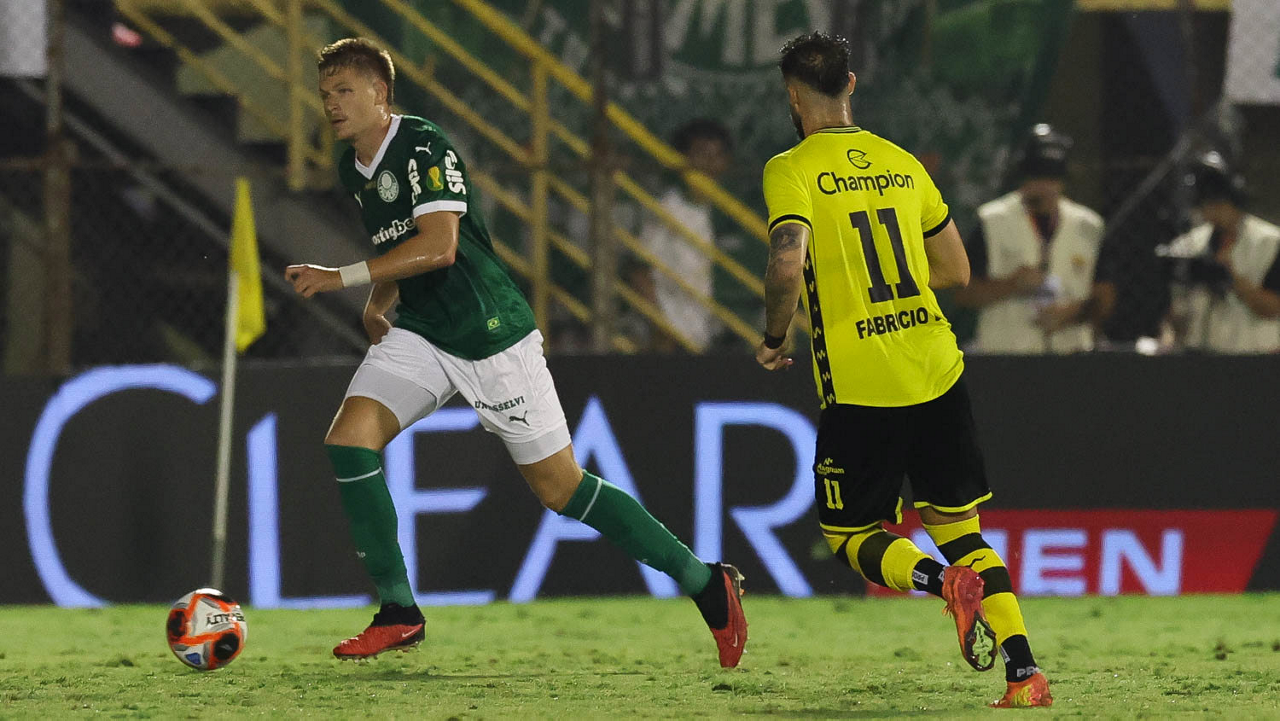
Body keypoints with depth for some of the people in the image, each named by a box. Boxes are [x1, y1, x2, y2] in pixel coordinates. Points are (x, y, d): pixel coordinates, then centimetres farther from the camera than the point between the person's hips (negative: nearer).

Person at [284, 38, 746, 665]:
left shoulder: (424, 148, -17)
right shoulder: (352, 170, 10)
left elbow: (437, 245, -28)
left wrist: (343, 278, -26)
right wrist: (376, 304, 9)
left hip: (490, 333, -7)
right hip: (418, 333, 7)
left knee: (560, 487, -3)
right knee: (348, 438, -16)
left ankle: (705, 582, 11)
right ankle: (397, 613, -8)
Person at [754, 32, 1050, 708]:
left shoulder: (792, 170, -6)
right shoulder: (902, 162, 12)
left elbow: (788, 262, -22)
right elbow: (956, 270, 18)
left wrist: (774, 337, -4)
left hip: (861, 390, -5)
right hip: (938, 369, 5)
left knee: (852, 537, 10)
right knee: (958, 525, 12)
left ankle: (946, 582, -20)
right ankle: (1025, 671, -3)